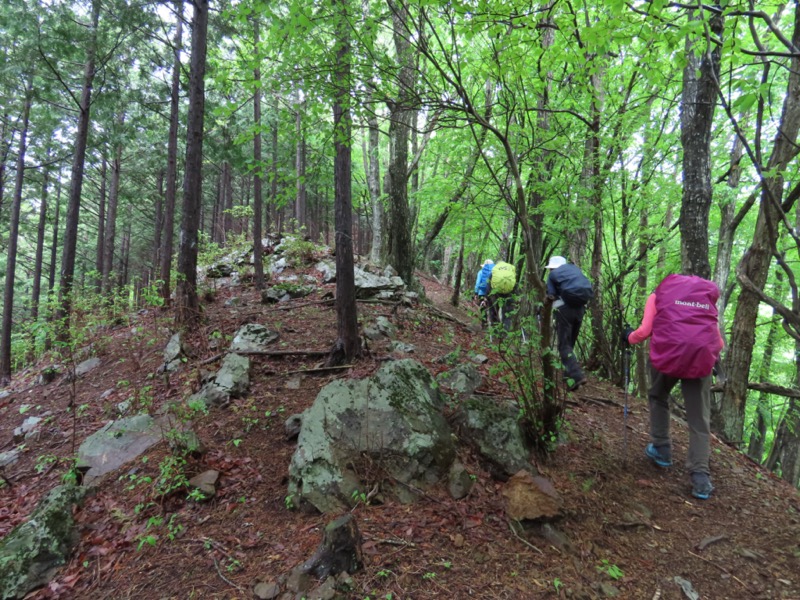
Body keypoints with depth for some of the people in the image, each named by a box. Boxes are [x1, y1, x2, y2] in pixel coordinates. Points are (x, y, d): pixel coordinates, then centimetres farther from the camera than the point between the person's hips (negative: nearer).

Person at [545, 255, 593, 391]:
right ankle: (569, 374, 20)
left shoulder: (553, 274, 6)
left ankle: (577, 376, -20)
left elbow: (551, 296, -5)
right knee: (570, 343, 18)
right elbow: (589, 291, 17)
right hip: (580, 308, 5)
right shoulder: (575, 268, 21)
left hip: (564, 308, -5)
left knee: (564, 345, -3)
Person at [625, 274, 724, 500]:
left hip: (669, 352, -2)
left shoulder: (659, 293, 17)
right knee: (700, 419, 7)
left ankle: (661, 449, 28)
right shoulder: (708, 296, 26)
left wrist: (629, 337, 24)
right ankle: (700, 477, -1)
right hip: (702, 356, 2)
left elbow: (645, 330, 5)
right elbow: (718, 340, 20)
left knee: (658, 397, 26)